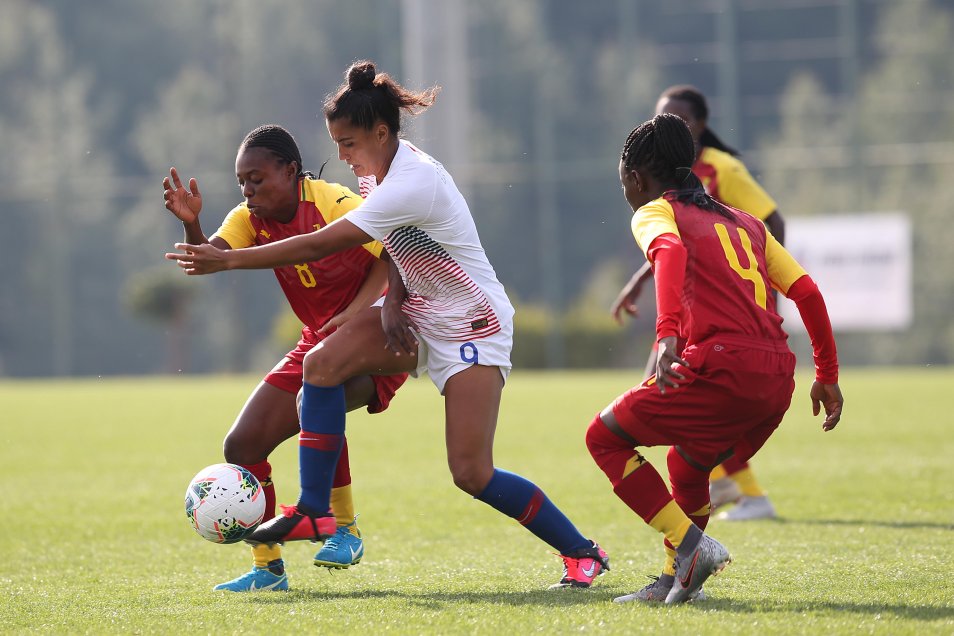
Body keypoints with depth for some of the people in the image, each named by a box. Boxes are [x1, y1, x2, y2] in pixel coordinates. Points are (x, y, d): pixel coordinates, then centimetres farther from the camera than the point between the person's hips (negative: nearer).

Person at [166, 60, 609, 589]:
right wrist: (393, 301, -6)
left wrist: (227, 260, -24)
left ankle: (582, 553, 4)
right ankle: (314, 512, -7)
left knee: (471, 474, -13)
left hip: (472, 328, -9)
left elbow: (319, 246, -28)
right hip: (421, 315, 9)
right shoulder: (395, 165, 1)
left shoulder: (411, 186, -28)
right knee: (322, 363, -13)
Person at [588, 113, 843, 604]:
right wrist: (827, 376, 26)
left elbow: (670, 251, -17)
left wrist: (667, 335, -30)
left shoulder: (654, 213, 8)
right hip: (779, 379, 7)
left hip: (722, 367, -7)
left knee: (605, 437, 9)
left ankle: (692, 544, -3)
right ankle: (676, 577, 27)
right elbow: (807, 293, 22)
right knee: (686, 461, 31)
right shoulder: (745, 223, 28)